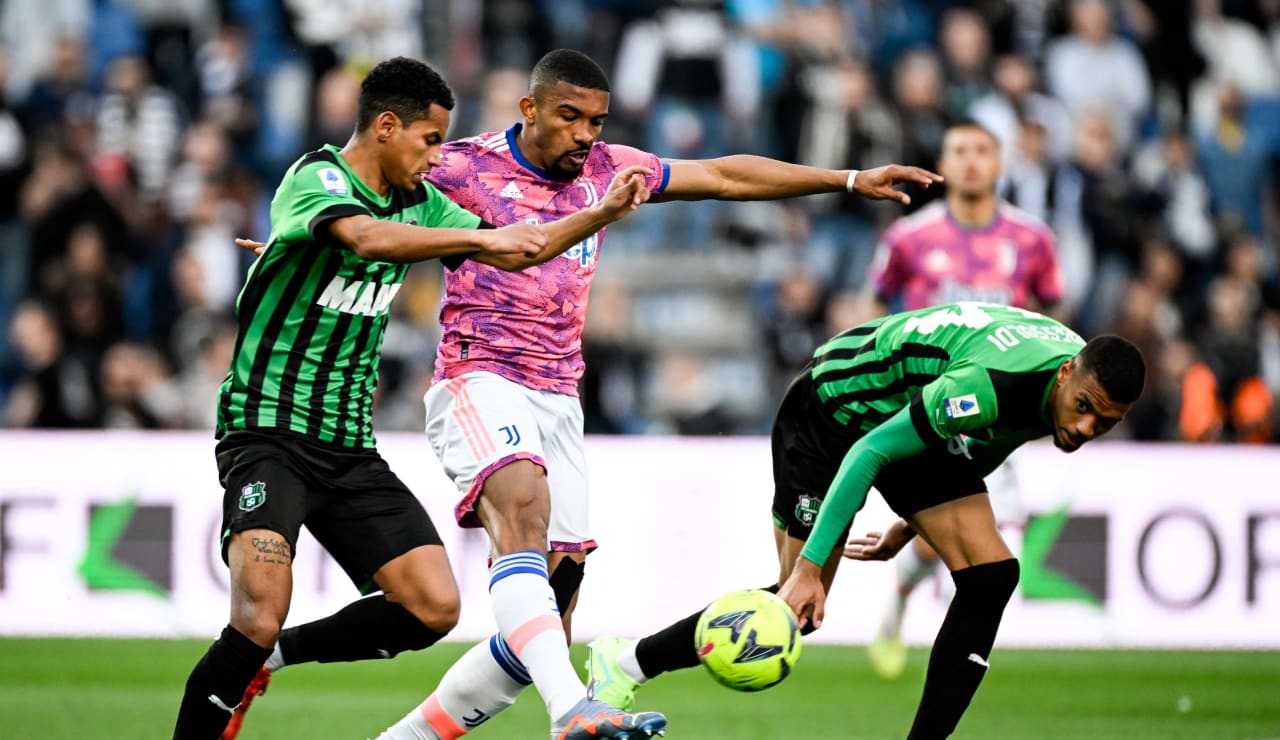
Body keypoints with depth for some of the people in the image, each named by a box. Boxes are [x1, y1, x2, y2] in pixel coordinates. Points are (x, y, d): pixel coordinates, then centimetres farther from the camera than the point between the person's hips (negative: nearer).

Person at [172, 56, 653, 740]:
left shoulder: (417, 202, 12)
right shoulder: (316, 178, -12)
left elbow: (515, 252, 24)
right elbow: (366, 237, -34)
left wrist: (604, 214, 14)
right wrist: (480, 237, -32)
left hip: (350, 447, 8)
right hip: (268, 430, -8)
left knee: (434, 607, -5)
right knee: (260, 616, -24)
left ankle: (277, 654, 12)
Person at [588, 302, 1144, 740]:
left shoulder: (1090, 379, -12)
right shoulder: (990, 385, -40)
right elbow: (871, 452, -32)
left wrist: (913, 524, 18)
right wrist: (810, 565, -33)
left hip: (910, 412, 8)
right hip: (837, 408, -8)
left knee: (991, 576, -11)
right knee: (798, 608, -7)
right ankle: (625, 664, 11)